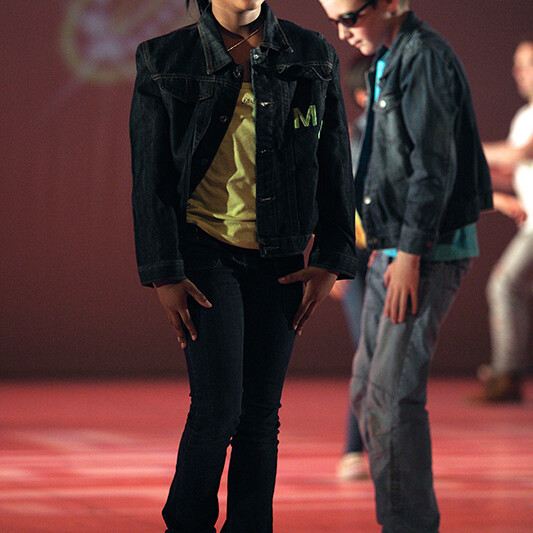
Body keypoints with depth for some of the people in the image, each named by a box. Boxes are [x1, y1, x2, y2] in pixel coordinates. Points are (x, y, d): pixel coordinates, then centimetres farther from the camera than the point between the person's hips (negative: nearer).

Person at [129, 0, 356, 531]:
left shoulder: (312, 57, 5)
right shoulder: (165, 60, -1)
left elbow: (335, 164, 9)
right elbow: (150, 178, 0)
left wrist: (331, 261, 3)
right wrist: (164, 273, -5)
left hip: (280, 261, 3)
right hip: (205, 252, -3)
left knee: (261, 413, 5)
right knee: (218, 408, -9)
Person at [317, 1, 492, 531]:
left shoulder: (425, 58, -15)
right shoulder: (386, 62, 16)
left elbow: (434, 165, -20)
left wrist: (410, 254, -22)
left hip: (428, 252, -10)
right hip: (393, 249, 10)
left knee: (393, 395, -13)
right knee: (367, 391, 11)